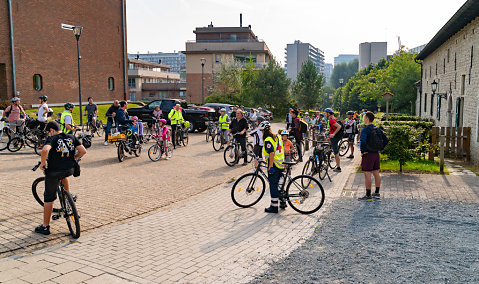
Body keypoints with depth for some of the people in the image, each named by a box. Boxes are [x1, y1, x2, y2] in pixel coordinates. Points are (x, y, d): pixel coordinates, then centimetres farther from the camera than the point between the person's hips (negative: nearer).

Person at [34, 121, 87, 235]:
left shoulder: (52, 139, -9)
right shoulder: (72, 138, 6)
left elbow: (45, 150, -29)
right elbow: (83, 151, 1)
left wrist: (43, 163, -13)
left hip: (53, 172, -4)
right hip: (69, 170, 5)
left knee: (48, 199, 8)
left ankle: (45, 227, 17)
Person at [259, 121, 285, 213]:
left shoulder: (268, 140, -17)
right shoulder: (277, 137, 11)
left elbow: (271, 153, -26)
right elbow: (282, 150, 18)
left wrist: (270, 166, -24)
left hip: (273, 165, -9)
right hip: (280, 164, 9)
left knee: (273, 185, -1)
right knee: (277, 184, 21)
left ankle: (274, 207, 5)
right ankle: (282, 201, 29)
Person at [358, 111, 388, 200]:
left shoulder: (365, 130, -15)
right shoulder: (378, 129, 9)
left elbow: (362, 141, -30)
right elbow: (386, 140, 11)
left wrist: (362, 151, -17)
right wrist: (380, 149, 14)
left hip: (368, 154, -8)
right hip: (376, 154, 8)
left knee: (367, 175, -4)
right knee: (376, 174, 15)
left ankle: (368, 195, -2)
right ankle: (377, 193, 24)